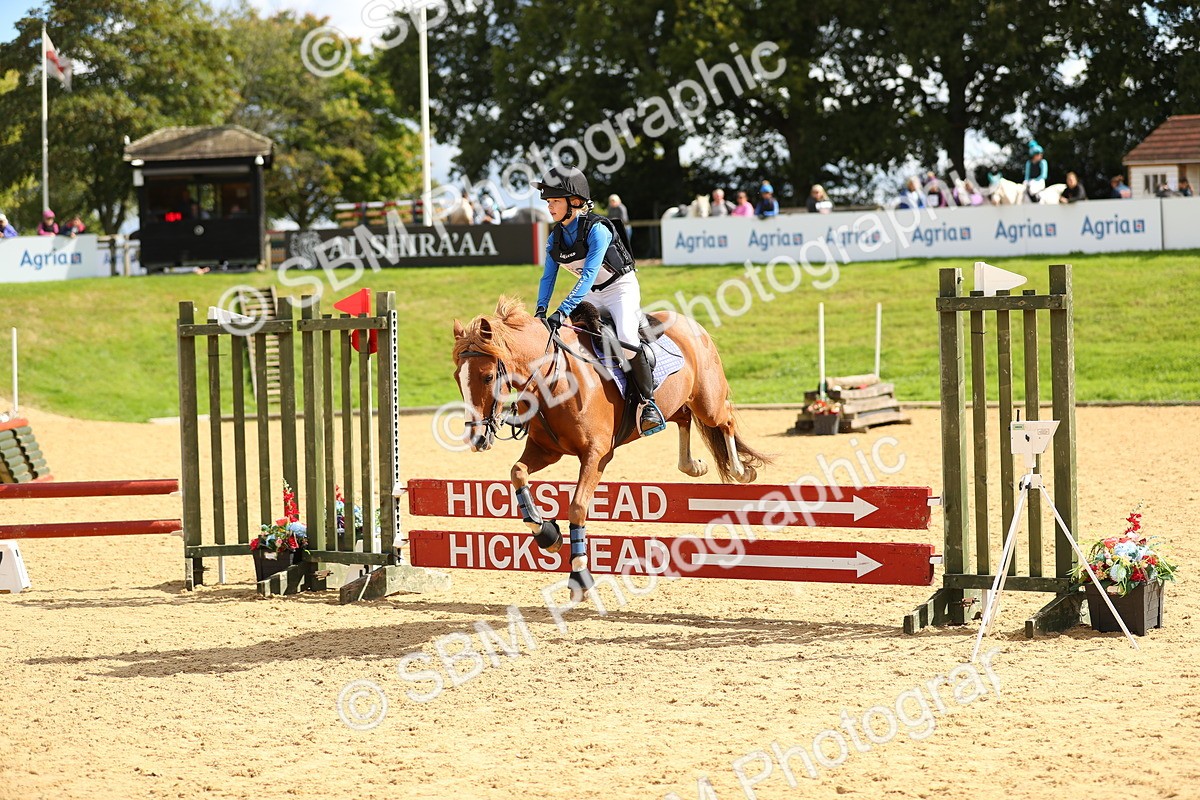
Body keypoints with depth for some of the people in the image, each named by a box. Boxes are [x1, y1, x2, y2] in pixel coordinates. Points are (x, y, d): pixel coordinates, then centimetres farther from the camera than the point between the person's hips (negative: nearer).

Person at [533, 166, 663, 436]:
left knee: (626, 338, -31)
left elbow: (588, 276, -34)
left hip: (622, 288, -7)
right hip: (591, 295, 7)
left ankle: (647, 401, -16)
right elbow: (548, 277, -2)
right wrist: (541, 309, -20)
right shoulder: (555, 237, -5)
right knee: (555, 334, -3)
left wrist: (562, 312, -43)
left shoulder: (597, 229, -27)